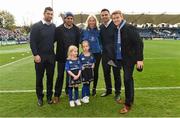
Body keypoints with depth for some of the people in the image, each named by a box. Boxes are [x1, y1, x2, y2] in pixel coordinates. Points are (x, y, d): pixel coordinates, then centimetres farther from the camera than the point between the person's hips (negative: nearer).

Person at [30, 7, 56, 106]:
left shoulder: (54, 27, 7)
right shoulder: (36, 26, -4)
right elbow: (32, 41, -7)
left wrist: (54, 53, 3)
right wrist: (35, 55, -14)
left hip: (51, 56, 3)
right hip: (40, 56, -3)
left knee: (50, 77, 8)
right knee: (39, 78, 7)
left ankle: (49, 96, 22)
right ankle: (40, 97, 21)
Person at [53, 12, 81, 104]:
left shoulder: (76, 30, 3)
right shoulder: (59, 29, -4)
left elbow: (78, 43, 4)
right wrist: (56, 54, -8)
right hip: (61, 57, -2)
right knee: (60, 75, 3)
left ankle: (68, 91, 31)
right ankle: (56, 95, 15)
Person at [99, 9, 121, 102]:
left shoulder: (115, 25, -10)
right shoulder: (101, 27, 9)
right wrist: (103, 49, 7)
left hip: (115, 54, -5)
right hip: (105, 54, 6)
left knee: (116, 73, 4)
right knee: (106, 73, 14)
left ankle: (117, 93, 18)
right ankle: (108, 90, 32)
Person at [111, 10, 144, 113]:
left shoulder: (130, 28, -13)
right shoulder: (116, 29, 7)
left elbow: (139, 43, -16)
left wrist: (140, 59, -19)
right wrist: (115, 57, 11)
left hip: (129, 58, -6)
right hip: (121, 58, 7)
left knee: (127, 79, -6)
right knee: (128, 79, 16)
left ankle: (128, 104, 7)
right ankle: (130, 99, 31)